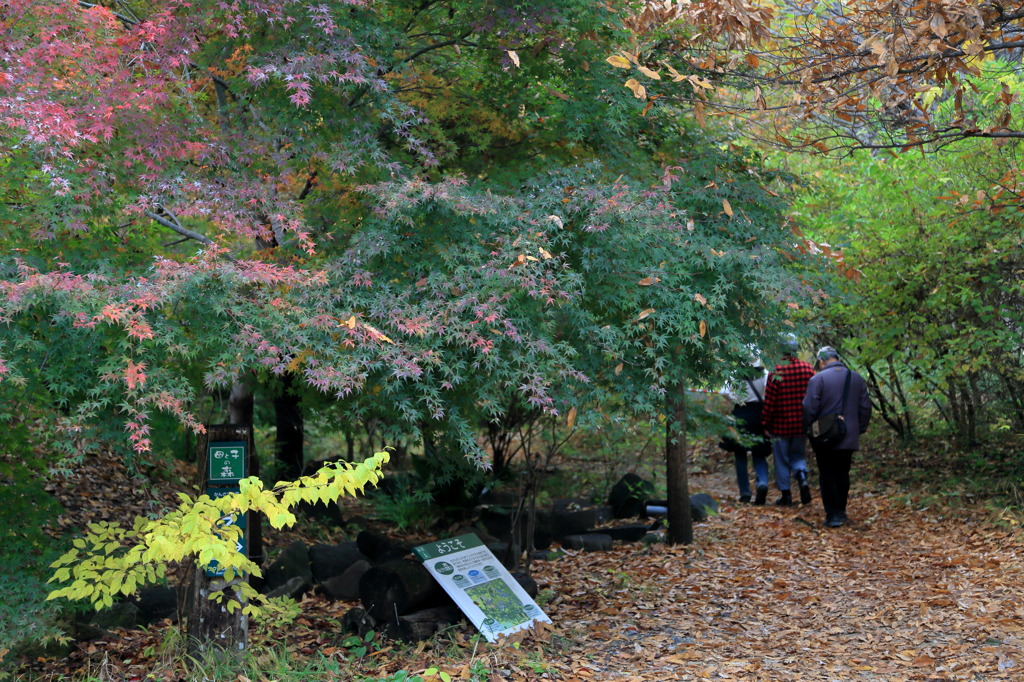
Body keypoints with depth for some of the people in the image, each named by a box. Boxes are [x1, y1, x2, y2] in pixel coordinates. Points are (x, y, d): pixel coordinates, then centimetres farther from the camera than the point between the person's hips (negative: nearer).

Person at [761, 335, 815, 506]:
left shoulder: (776, 371, -13)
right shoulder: (808, 369, -2)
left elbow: (769, 400, -11)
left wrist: (765, 423, -2)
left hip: (781, 423, -3)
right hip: (802, 424, 3)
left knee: (782, 459, 8)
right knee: (798, 455, 18)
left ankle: (785, 494, 10)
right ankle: (803, 480, -7)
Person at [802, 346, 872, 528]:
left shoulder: (818, 379, -11)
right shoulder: (857, 378, 5)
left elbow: (809, 409, -12)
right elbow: (865, 407, 9)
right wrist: (860, 429, 18)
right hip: (849, 438, 4)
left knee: (827, 476, 2)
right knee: (843, 474, 16)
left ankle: (833, 515, -2)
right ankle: (841, 511, 21)